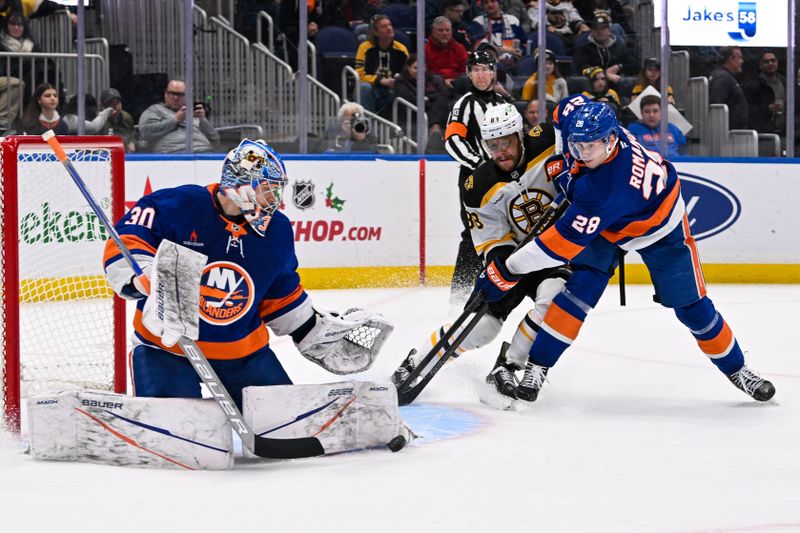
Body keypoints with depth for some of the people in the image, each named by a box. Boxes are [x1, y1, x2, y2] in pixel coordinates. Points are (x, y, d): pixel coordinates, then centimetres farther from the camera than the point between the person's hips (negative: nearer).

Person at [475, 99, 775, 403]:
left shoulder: (604, 188, -46)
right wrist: (563, 160, -11)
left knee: (691, 306, 1)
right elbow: (573, 104, -3)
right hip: (607, 223, 6)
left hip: (658, 227, -6)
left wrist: (506, 272, -44)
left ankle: (736, 369, 24)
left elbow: (565, 241, -46)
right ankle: (537, 366, -14)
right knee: (581, 288, -16)